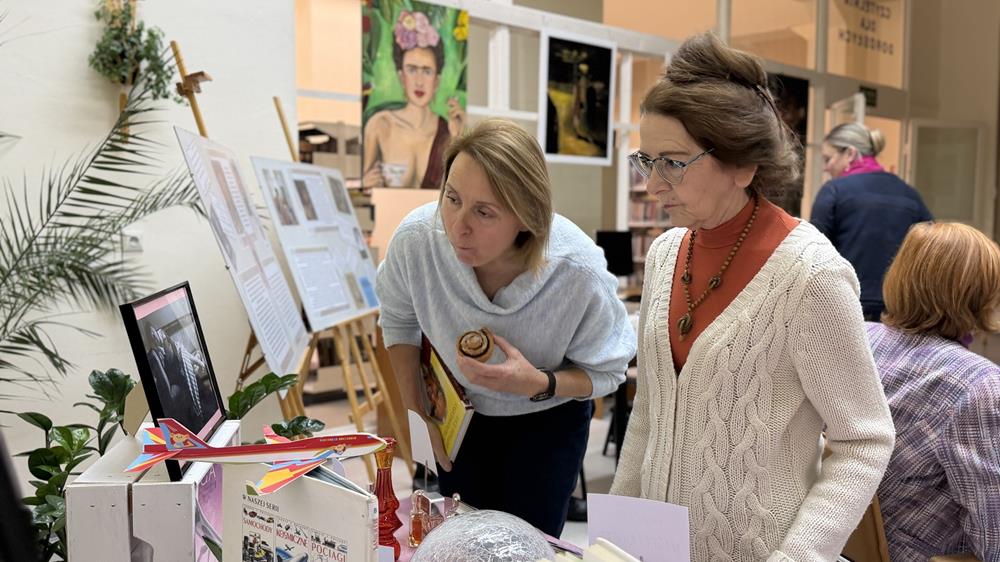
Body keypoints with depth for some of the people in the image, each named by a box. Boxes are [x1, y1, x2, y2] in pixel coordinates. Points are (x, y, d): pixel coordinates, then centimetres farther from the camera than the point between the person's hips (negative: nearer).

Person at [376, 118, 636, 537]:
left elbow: (606, 373, -16)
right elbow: (398, 321, -6)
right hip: (457, 412, 2)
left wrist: (540, 384, -35)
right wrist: (416, 414, -3)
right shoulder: (415, 239, -29)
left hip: (548, 420, -2)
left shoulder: (581, 274, -35)